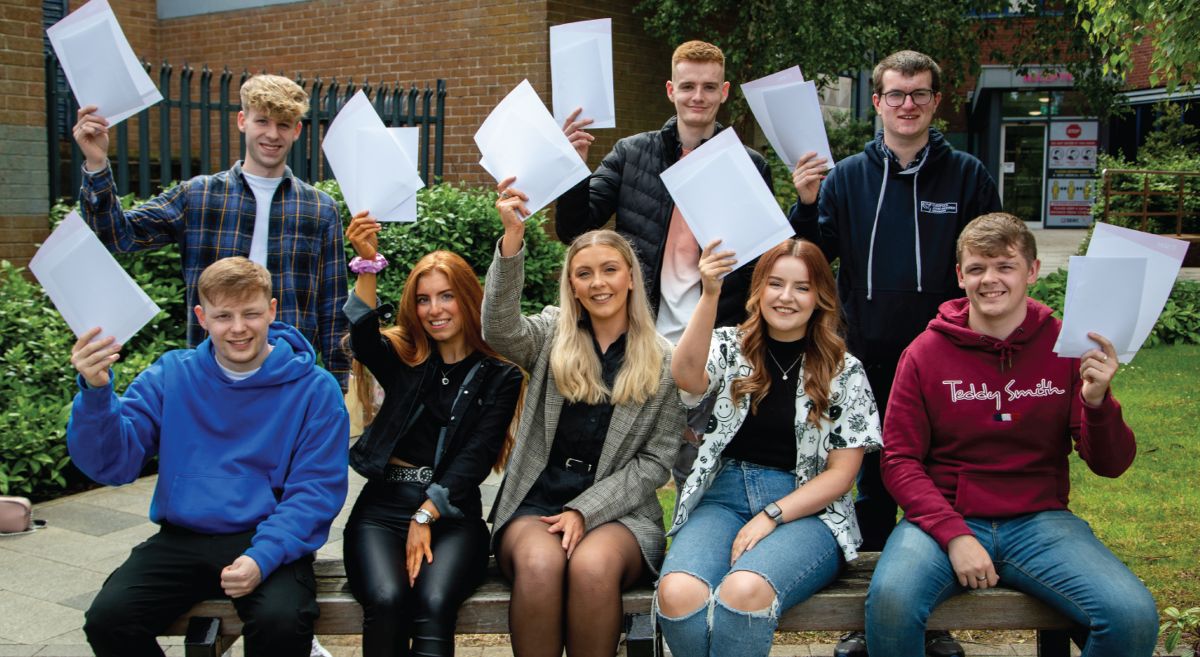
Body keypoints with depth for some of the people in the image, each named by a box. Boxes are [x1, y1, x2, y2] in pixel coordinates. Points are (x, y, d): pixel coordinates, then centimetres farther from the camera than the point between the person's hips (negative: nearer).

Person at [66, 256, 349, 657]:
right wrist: (95, 390, -20)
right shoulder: (170, 375, 5)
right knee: (107, 619, -21)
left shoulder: (314, 388, -3)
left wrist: (262, 557, -22)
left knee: (281, 622, -32)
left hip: (268, 542, -3)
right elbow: (113, 463, -2)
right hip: (181, 539, 3)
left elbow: (315, 490, -6)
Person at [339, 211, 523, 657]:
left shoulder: (499, 377, 10)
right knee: (386, 599, -30)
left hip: (453, 514, -1)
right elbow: (363, 338, -10)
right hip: (383, 507, 1)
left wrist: (426, 517, -11)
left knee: (434, 601, -32)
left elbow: (476, 457, 0)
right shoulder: (401, 360, 14)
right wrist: (368, 263, -24)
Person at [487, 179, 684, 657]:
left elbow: (656, 460, 3)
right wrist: (513, 237, -28)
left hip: (619, 510, 0)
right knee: (539, 563, -34)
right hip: (535, 503, 0)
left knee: (592, 565, -34)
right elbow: (499, 328, -15)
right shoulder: (551, 337, 9)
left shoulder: (664, 361, 7)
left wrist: (585, 510, -10)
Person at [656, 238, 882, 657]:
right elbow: (687, 377, -14)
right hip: (724, 496, 2)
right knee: (677, 593, -32)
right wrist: (710, 294, -25)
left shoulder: (844, 372, 7)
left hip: (806, 509, -1)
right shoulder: (730, 347, 11)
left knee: (743, 590, -36)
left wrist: (770, 517, -11)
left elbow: (841, 473, 3)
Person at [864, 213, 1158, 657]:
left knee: (1134, 616, -23)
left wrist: (1097, 401, -19)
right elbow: (899, 460, -1)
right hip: (945, 517, -1)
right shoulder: (926, 353, -1)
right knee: (891, 599, -32)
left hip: (1040, 520, 2)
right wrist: (954, 535, -15)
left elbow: (1111, 465, 1)